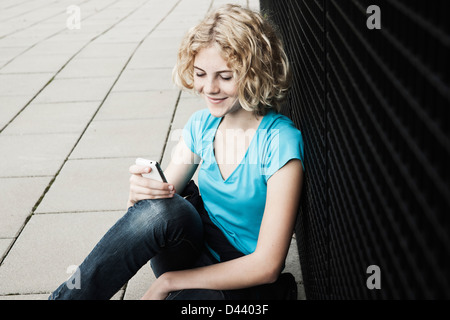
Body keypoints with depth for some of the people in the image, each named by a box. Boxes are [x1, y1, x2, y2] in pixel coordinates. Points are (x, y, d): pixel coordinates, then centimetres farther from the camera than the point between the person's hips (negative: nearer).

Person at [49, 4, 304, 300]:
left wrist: (169, 281, -18)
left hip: (238, 283, -5)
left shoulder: (279, 142, -17)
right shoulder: (201, 125, 2)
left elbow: (267, 266, -20)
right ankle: (67, 296, -17)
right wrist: (140, 195, -23)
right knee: (159, 206, -29)